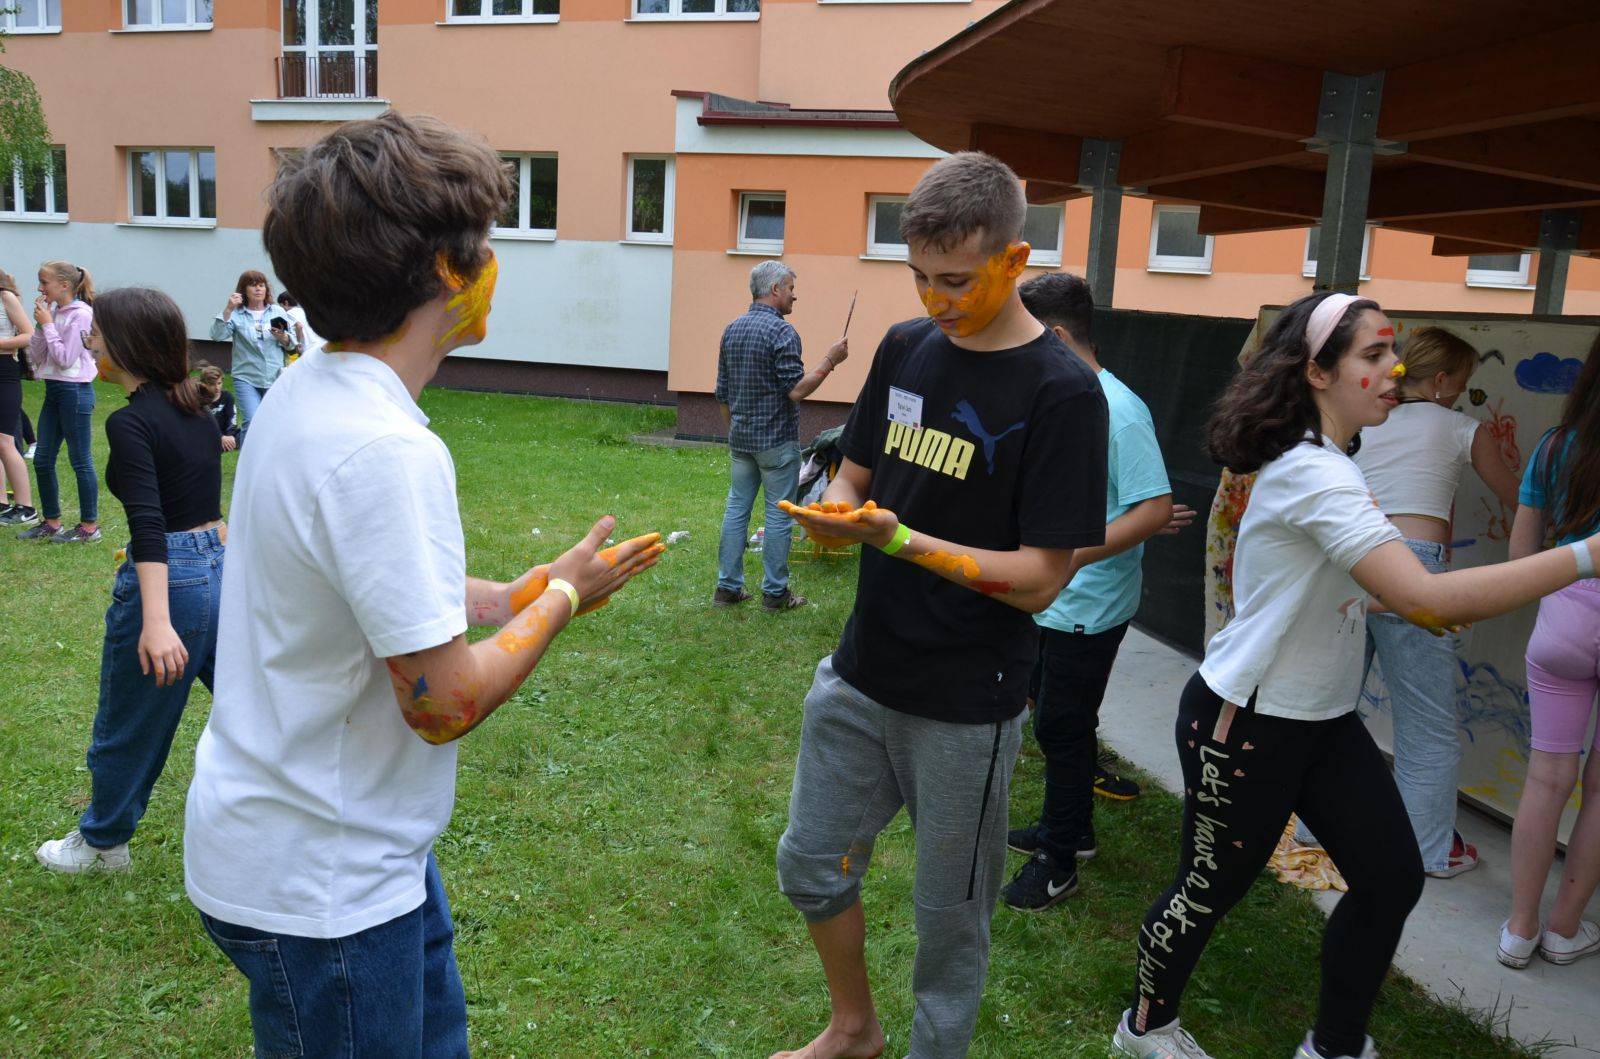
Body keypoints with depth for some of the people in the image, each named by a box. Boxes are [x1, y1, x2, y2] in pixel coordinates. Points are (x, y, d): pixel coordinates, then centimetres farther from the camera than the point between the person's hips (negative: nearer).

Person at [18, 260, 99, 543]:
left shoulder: (80, 314, -13)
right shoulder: (53, 311, 10)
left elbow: (65, 358, -18)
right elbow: (36, 357, 10)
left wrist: (47, 324, -12)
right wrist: (41, 325, -1)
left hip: (74, 391, -9)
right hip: (53, 390, 9)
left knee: (80, 461, -1)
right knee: (42, 461, 12)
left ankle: (89, 526, 8)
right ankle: (52, 522, 23)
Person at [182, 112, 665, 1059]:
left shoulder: (307, 390, 0)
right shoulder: (386, 453, -30)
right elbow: (446, 703, -26)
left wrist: (516, 597, 4)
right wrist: (562, 597, -11)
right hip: (317, 887, -9)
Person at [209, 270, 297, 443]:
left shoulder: (278, 312, 10)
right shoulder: (236, 314, 3)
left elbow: (292, 344, 8)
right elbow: (217, 335, -11)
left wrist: (282, 336, -14)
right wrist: (228, 309, -16)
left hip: (275, 378, 2)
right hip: (246, 378, -2)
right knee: (252, 422, -16)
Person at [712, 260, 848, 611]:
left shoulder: (732, 330, 9)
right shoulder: (782, 331, -15)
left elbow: (722, 394, 13)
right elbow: (796, 390, -19)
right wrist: (830, 360, -12)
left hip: (741, 438, 7)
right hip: (777, 440, -7)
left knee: (737, 508, 11)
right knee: (779, 514, 2)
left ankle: (727, 586, 14)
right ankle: (775, 592, 8)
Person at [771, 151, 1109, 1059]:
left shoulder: (1061, 391, -16)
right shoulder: (905, 346, 3)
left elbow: (1040, 578, -18)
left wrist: (897, 538, -29)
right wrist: (837, 514, -13)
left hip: (967, 704, -6)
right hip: (861, 675, 6)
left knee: (951, 915, 12)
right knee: (811, 867, 19)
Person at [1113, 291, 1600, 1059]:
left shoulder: (1326, 465, 8)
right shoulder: (1312, 475, -25)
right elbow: (1423, 598, -36)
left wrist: (1403, 603, 5)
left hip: (1324, 717, 9)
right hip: (1246, 724, -9)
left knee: (1391, 877, 9)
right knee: (1210, 888, 8)